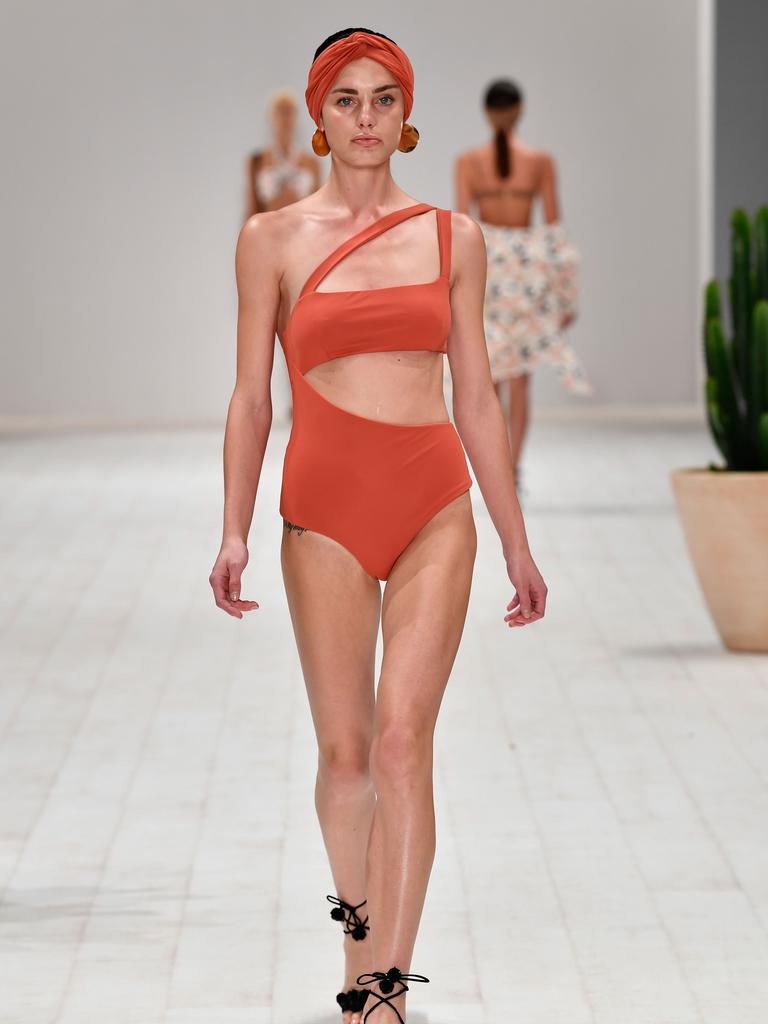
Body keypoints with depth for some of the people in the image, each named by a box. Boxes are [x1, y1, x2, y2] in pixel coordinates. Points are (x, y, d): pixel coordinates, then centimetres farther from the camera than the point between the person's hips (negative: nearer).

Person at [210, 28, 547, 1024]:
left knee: (402, 739, -11)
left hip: (434, 503, 0)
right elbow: (251, 395, 5)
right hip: (325, 507, 0)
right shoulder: (273, 238, 4)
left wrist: (516, 542, 12)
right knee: (344, 749, 4)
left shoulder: (454, 237, 7)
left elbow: (476, 398, 11)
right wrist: (233, 532, -3)